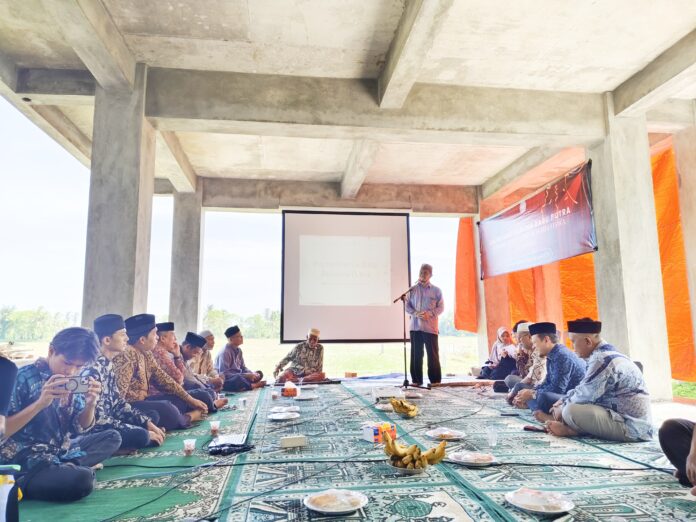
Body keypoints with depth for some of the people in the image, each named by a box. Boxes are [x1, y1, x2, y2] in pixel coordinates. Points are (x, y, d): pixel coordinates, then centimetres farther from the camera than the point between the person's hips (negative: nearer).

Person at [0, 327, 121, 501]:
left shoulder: (73, 381, 2)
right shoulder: (23, 378, -14)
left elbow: (81, 428, 7)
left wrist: (91, 404, -13)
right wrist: (40, 403, -28)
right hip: (24, 457, -8)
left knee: (112, 437, 8)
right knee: (81, 480, -30)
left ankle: (65, 468, -11)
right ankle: (19, 484, -9)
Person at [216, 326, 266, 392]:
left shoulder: (238, 350, 7)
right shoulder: (225, 352, -20)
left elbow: (243, 368, 15)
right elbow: (224, 374, -26)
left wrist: (253, 374, -7)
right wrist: (246, 376, -26)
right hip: (225, 381, -9)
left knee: (259, 374, 4)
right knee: (238, 378, -38)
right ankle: (253, 385, -14)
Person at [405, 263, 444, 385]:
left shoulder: (436, 290, 6)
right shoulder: (412, 289, 9)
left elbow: (441, 307, 4)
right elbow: (407, 306, 8)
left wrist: (429, 314, -13)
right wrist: (416, 314, -11)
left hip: (430, 327, -1)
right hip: (415, 326, 2)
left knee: (433, 354, 0)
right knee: (416, 354, 3)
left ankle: (435, 380, 9)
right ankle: (416, 380, 11)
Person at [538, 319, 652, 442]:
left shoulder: (602, 360, -21)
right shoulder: (606, 355, 10)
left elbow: (584, 396, -19)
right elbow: (584, 388, 21)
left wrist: (562, 408, -3)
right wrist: (563, 400, 12)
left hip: (632, 428, -10)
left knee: (571, 410, -24)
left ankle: (570, 430, 1)